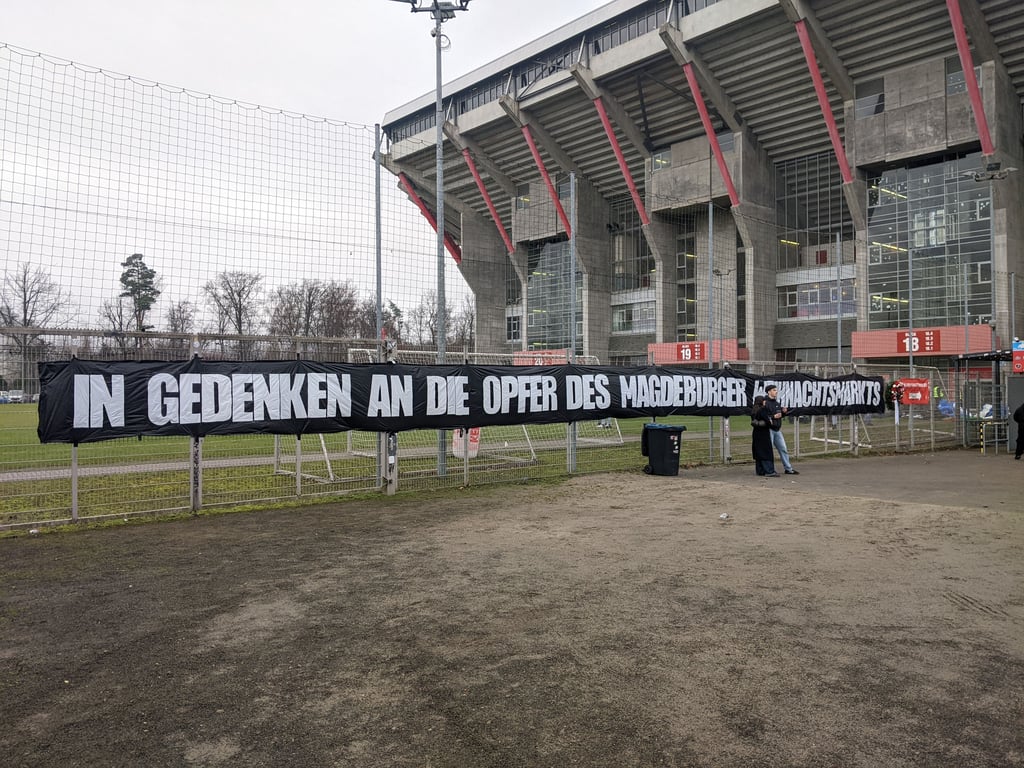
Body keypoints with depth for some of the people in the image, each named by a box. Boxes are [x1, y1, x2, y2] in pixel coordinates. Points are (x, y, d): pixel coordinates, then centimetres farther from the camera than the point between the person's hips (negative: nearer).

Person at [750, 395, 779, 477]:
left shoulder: (753, 411, 9)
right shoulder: (762, 410, -14)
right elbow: (767, 420, -18)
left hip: (756, 433, 8)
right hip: (763, 434, -8)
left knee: (758, 453, 10)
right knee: (766, 452, -5)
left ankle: (760, 471, 13)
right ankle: (769, 471, -7)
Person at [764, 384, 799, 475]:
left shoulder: (776, 403, 15)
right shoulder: (765, 403, -13)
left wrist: (784, 411, 5)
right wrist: (773, 417, -25)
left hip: (777, 430, 9)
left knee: (783, 449, 12)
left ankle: (788, 468, 20)